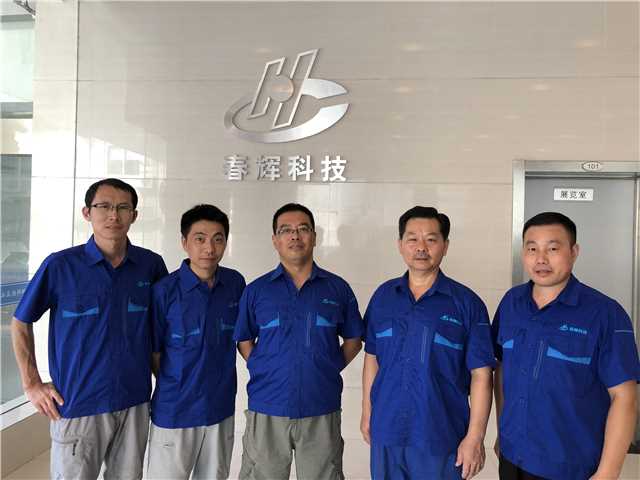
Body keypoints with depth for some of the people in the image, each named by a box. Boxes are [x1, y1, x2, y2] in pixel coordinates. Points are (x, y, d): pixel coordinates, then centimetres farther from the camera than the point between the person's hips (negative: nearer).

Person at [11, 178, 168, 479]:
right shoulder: (60, 266, -10)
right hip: (77, 404, -2)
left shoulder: (151, 264, -3)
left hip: (135, 402, 3)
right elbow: (20, 323, 2)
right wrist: (32, 384, -3)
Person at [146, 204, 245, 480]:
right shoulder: (165, 290, -14)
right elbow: (153, 353, -6)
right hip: (174, 413, -3)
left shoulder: (236, 283, -2)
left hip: (221, 409, 4)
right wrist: (175, 389, -1)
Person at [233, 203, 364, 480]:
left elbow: (353, 340, 10)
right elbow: (244, 341, 10)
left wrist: (328, 370, 0)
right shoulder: (256, 290, 1)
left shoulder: (338, 288, 1)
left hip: (322, 412, 0)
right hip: (267, 411, 0)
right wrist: (263, 371, -2)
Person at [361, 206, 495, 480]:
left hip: (441, 440, -3)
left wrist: (475, 437, -10)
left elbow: (480, 374, -8)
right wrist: (367, 414, 9)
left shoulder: (467, 303, -8)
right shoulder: (383, 296, 2)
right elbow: (372, 358, 9)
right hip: (385, 435, 3)